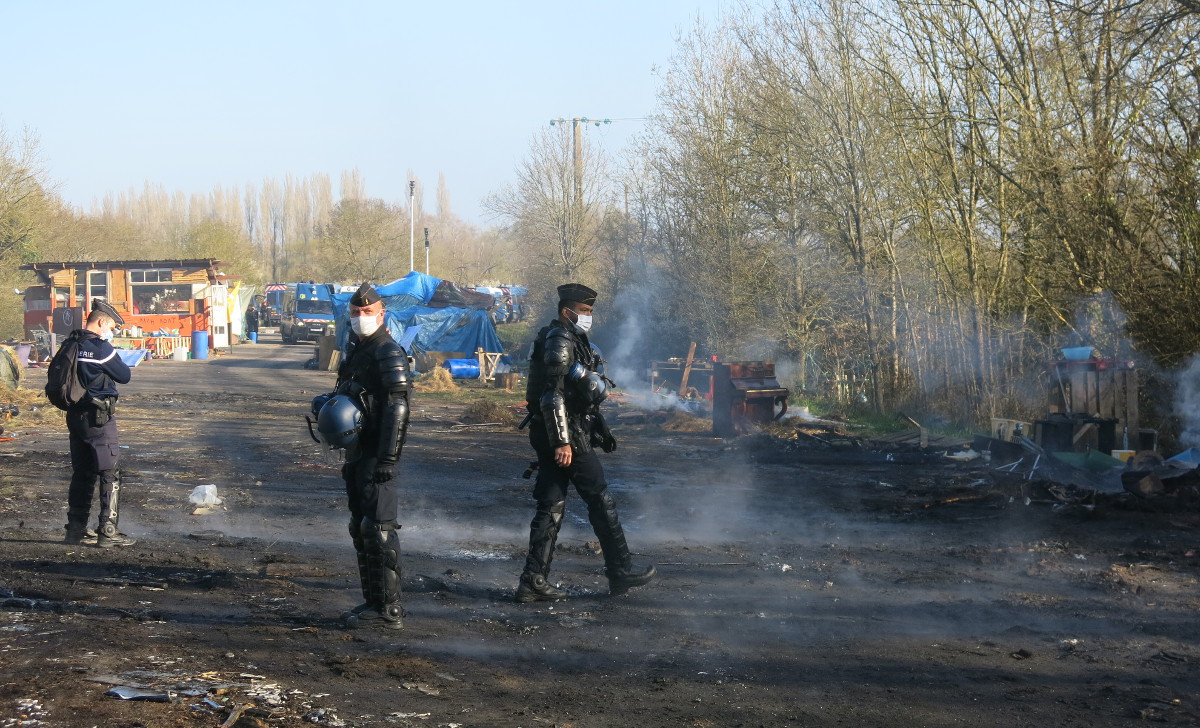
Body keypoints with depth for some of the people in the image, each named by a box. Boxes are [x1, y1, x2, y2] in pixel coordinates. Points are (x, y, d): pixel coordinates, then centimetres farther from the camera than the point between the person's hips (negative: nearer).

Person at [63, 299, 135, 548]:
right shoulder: (101, 347, -15)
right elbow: (124, 376, -8)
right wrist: (119, 363, 12)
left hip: (75, 415, 8)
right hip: (99, 418, -8)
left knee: (82, 473, 14)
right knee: (110, 474, -2)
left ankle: (76, 529, 17)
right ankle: (107, 531, -5)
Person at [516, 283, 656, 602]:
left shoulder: (571, 340, 19)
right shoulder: (560, 342, -14)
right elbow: (552, 395, -22)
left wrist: (599, 431, 27)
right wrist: (562, 441, -25)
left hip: (551, 435, 10)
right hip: (565, 434, -10)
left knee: (551, 507, 7)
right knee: (600, 500, -1)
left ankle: (533, 582, 5)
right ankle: (620, 573, 7)